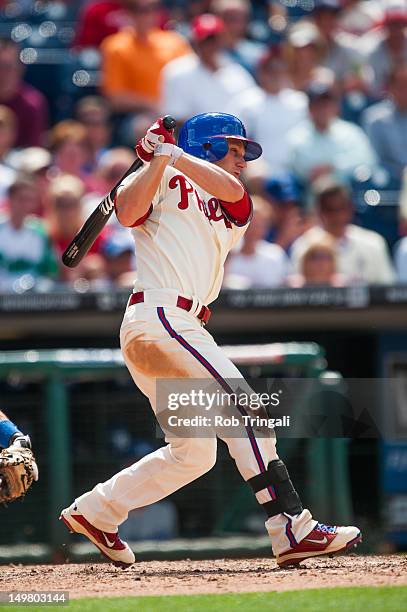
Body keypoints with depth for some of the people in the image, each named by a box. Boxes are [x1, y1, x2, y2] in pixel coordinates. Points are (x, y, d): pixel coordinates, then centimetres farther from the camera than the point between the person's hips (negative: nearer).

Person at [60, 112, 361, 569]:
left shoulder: (229, 219, 25)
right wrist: (161, 157, -12)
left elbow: (231, 189, 1)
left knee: (194, 452, 12)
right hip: (157, 319, -9)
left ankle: (93, 512, 23)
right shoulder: (166, 181, 7)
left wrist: (173, 152, -3)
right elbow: (127, 212, -14)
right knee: (244, 409, -18)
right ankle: (291, 529, -25)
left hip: (184, 328, 9)